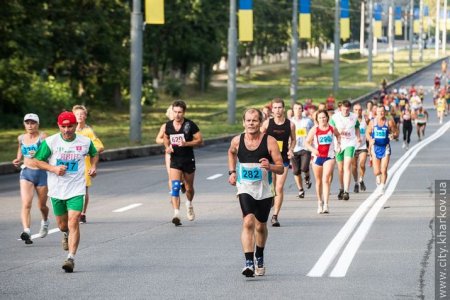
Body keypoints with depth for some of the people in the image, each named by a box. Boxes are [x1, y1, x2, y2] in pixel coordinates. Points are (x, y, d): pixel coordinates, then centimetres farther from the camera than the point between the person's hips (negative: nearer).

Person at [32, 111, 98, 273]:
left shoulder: (85, 142, -2)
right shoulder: (50, 142, -7)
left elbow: (94, 154, 20)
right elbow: (36, 160, 0)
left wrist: (93, 166, 1)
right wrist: (53, 169, -15)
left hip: (76, 190, -1)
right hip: (57, 190, 1)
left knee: (73, 223, -15)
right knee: (62, 224, 15)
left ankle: (71, 258, -15)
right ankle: (66, 235, 52)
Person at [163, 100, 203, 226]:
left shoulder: (190, 125, -9)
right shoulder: (168, 125, 1)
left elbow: (200, 140, -7)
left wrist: (186, 143, -21)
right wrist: (167, 147, -1)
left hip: (188, 160, -1)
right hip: (175, 160, 1)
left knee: (189, 188, 13)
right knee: (175, 186, -17)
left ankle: (189, 204, 46)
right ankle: (176, 214, -23)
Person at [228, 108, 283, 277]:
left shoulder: (269, 141, -11)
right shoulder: (237, 141, -4)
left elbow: (281, 169, -9)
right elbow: (231, 152, 22)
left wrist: (269, 166, -29)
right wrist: (232, 172, 12)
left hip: (264, 191, 0)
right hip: (245, 189, 0)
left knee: (261, 226, 15)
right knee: (248, 222, -20)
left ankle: (259, 258, 40)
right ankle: (248, 263, -26)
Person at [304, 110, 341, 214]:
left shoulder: (332, 128, 1)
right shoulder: (314, 130, -4)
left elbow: (338, 135, 24)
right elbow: (307, 142, -5)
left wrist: (338, 144, 9)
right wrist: (312, 149, -22)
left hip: (329, 157, -1)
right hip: (317, 157, 1)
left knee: (326, 180, -14)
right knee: (318, 181, 12)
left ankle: (326, 204, -19)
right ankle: (320, 202, 28)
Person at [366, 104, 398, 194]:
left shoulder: (389, 122, -2)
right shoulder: (372, 122, 1)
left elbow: (396, 133, 3)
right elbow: (367, 133, 8)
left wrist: (393, 136, -20)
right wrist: (370, 139, -12)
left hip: (385, 148, -1)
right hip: (375, 147, 1)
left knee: (384, 170, -8)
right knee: (376, 171, -2)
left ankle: (382, 186, 7)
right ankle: (378, 177, 31)